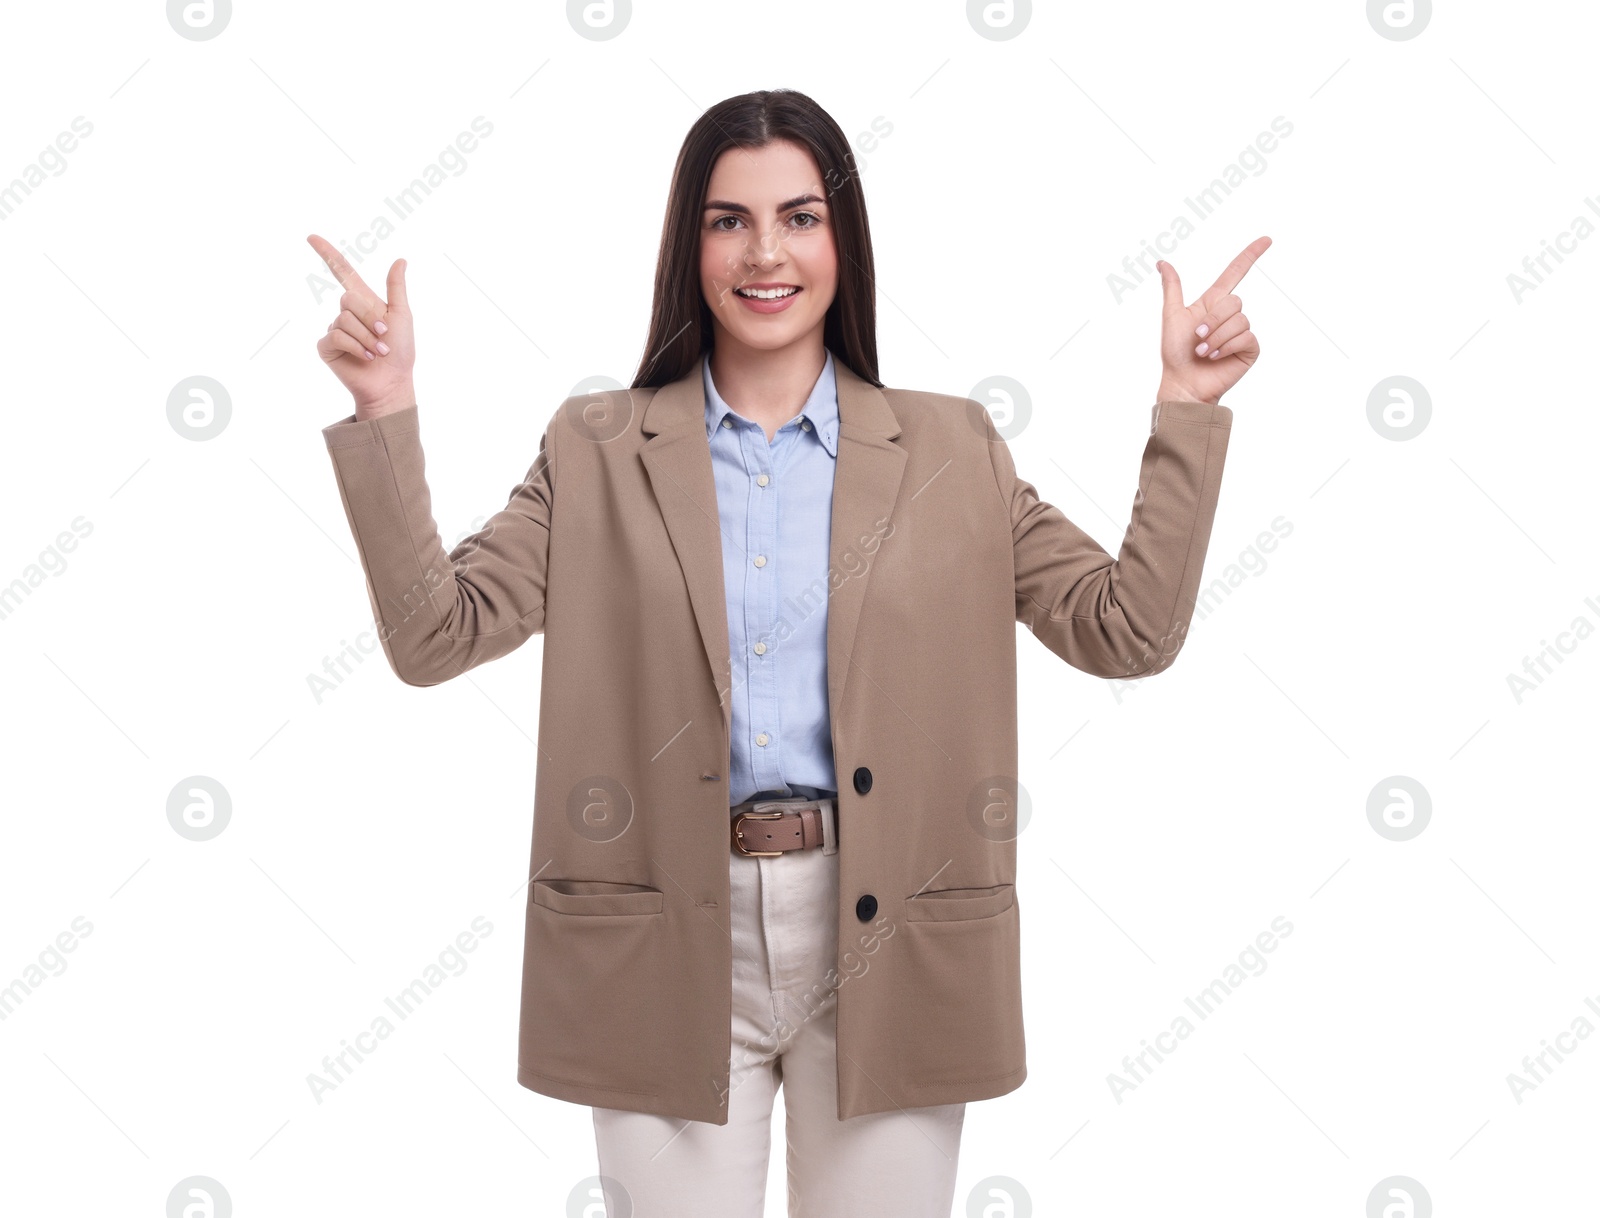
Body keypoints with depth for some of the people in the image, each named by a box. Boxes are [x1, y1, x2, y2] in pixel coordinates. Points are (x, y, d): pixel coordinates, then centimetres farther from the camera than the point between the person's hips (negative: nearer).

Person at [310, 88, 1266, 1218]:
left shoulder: (952, 449, 5)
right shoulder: (597, 451, 4)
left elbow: (1129, 629, 2)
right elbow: (435, 632, -4)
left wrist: (1187, 405, -5)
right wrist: (385, 406, -12)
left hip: (883, 943, 1)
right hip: (670, 949, 0)